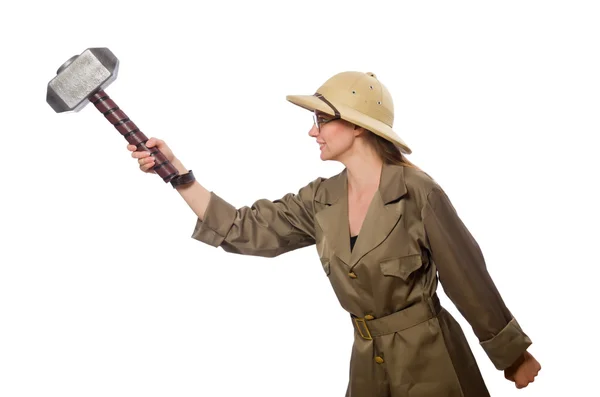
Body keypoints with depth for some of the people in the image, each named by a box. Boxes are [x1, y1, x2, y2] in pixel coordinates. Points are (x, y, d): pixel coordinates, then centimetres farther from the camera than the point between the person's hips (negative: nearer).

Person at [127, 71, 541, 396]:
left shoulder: (417, 192, -19)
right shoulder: (321, 200, -2)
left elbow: (468, 279, -13)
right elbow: (245, 230, -2)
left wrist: (513, 353, -4)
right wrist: (176, 171, -7)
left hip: (431, 359, -5)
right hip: (369, 363, 6)